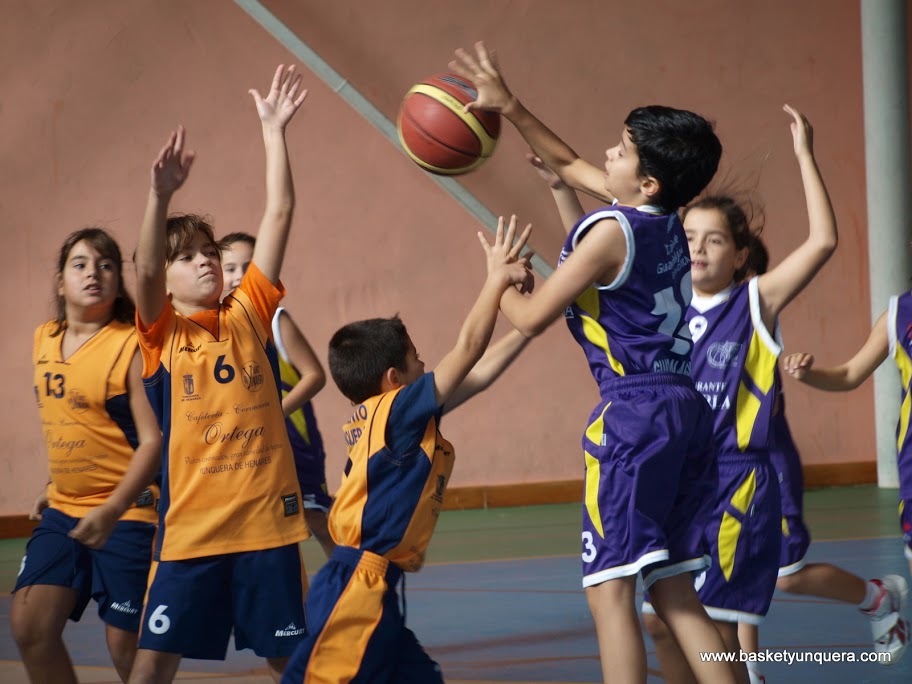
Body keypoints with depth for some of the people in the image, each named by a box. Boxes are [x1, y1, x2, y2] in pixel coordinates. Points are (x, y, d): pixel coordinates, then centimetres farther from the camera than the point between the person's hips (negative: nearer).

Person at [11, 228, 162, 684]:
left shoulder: (131, 346, -13)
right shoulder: (45, 340, 8)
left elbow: (153, 440, -17)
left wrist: (112, 511, -25)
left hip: (125, 514, -6)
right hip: (63, 510, 6)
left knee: (127, 646, -1)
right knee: (29, 624, -4)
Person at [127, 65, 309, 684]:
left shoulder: (250, 314, 8)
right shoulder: (162, 332, 3)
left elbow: (279, 216, 4)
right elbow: (145, 268, -17)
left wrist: (274, 132, 1)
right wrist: (161, 195, -32)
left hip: (267, 517, 2)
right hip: (190, 525, -2)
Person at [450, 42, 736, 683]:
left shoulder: (612, 231, -12)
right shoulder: (666, 219, 11)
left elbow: (531, 318, -8)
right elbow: (569, 165, 27)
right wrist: (509, 107, 26)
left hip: (635, 412, -8)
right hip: (686, 407, 8)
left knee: (611, 589, -8)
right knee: (673, 589, 10)